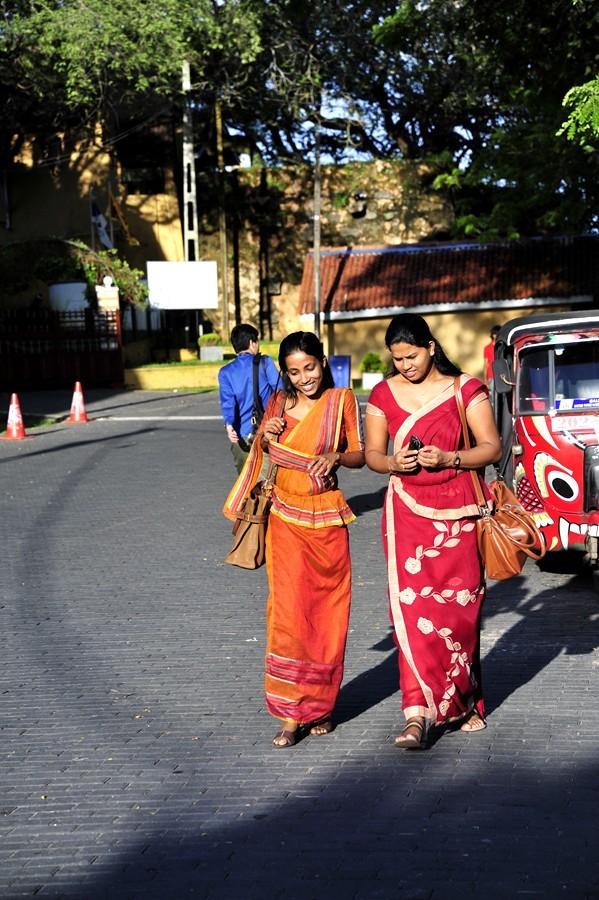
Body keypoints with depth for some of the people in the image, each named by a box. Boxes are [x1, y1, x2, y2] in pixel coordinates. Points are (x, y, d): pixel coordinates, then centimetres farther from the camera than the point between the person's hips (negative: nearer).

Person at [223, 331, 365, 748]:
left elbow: (360, 456, 0)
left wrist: (335, 455, -21)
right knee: (289, 611, -5)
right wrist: (266, 437, -4)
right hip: (286, 519, 2)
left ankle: (322, 705, 21)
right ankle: (291, 713, 0)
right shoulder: (279, 403, 6)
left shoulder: (342, 400, -2)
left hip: (327, 519, -1)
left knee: (326, 612, 6)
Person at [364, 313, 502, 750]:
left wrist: (448, 459, -17)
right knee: (412, 607, -9)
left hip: (458, 511, -1)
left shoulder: (466, 389, 0)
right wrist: (393, 463, -12)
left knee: (460, 608, 4)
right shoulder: (383, 395, 6)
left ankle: (465, 700, 24)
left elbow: (491, 447, -2)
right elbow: (372, 453, 11)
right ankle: (418, 713, -10)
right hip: (408, 511, 1)